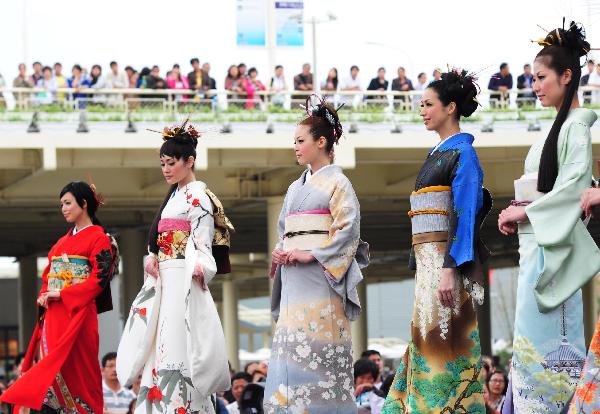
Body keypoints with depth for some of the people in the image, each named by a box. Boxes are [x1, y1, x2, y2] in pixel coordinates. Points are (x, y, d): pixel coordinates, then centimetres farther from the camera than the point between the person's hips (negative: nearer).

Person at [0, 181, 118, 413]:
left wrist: (61, 294, -15)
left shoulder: (99, 238, -2)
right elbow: (48, 273, 23)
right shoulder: (63, 241, 22)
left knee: (75, 368, -11)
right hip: (52, 314, 7)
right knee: (51, 367, -3)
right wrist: (44, 295, 1)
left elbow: (98, 279, -11)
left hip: (77, 312, -7)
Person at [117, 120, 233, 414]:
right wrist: (151, 257, 2)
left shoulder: (198, 197, -7)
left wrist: (198, 267, -30)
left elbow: (202, 244, -14)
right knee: (160, 347, 5)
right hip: (164, 279, 9)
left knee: (177, 348, -14)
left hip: (185, 280, -9)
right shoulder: (173, 195, 20)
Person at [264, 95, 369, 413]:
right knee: (290, 350, 1)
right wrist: (280, 252, 2)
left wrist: (310, 255, -17)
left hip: (321, 277, -7)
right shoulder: (296, 187, 21)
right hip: (293, 279, 7)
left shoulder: (336, 182, -2)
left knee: (317, 352, -11)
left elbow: (348, 229, -11)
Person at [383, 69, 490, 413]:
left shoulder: (462, 152, -8)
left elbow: (465, 215, -16)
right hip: (428, 261, 9)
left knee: (441, 346, -10)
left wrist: (450, 269, -24)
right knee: (427, 344, 7)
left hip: (447, 260, -9)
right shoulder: (438, 154, 19)